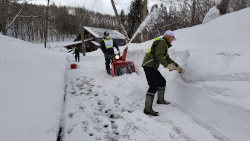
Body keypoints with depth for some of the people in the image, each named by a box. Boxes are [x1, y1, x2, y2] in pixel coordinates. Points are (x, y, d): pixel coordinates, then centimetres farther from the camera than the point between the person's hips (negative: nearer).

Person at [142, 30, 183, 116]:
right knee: (154, 86, -19)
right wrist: (167, 65, -25)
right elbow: (158, 56, -21)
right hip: (149, 66, -11)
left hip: (153, 67, 11)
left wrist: (177, 66, 35)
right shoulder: (162, 42, -8)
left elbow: (167, 59, 33)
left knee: (162, 82, 19)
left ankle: (160, 100, 36)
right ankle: (147, 109, -20)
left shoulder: (164, 45, 25)